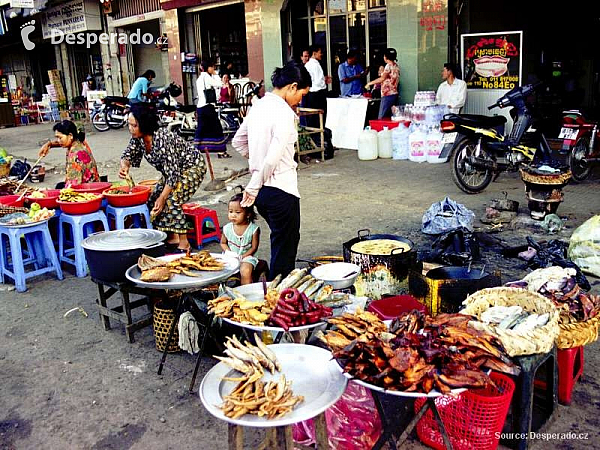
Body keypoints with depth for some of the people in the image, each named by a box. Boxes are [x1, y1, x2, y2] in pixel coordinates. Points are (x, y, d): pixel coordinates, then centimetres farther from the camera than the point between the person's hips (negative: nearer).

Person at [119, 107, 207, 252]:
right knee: (153, 200, 1)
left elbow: (173, 173, -32)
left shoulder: (162, 139, -34)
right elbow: (128, 154, 0)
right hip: (172, 170, 9)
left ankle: (184, 243, -16)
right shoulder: (138, 138, -11)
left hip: (192, 167, -9)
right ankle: (172, 238, 12)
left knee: (172, 200, -24)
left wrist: (162, 197, -29)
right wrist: (124, 166, -25)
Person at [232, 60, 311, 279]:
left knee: (282, 241, 23)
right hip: (281, 190, -9)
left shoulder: (258, 106, 7)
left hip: (261, 191, 9)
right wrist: (253, 187, -15)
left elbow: (238, 142, 19)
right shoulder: (284, 113, -19)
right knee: (285, 246, 6)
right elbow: (273, 158, -25)